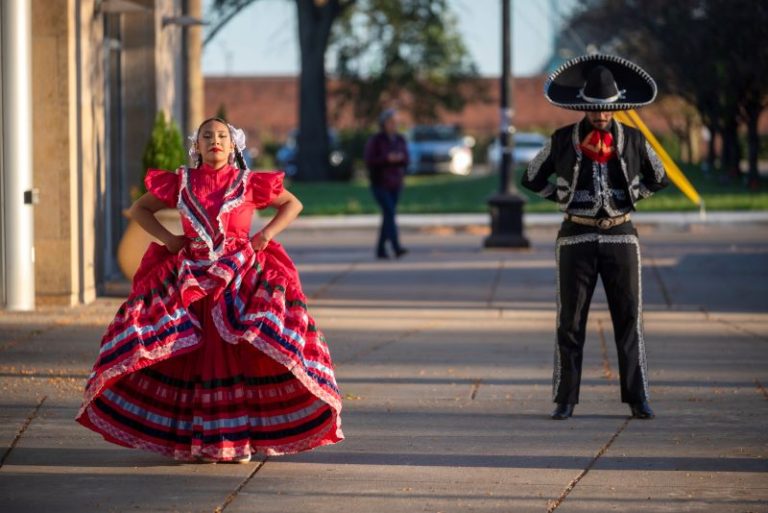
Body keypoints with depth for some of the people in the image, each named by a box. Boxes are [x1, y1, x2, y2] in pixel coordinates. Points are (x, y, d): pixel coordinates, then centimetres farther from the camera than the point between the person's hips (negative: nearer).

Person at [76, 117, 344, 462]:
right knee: (195, 358, -2)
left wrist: (268, 233, 0)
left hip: (243, 280, -1)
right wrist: (166, 238, 3)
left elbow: (293, 204, 15)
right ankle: (197, 441, 3)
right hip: (190, 278, 1)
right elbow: (139, 209, 17)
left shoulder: (249, 183, 5)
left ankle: (239, 439, -1)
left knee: (240, 355, -8)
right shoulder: (181, 183, 8)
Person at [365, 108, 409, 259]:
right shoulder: (375, 140, -9)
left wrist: (400, 158, -16)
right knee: (390, 213, -19)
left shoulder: (400, 140, 7)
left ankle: (381, 249, 14)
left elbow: (406, 161, 7)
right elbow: (369, 161, -14)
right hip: (379, 183, -6)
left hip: (395, 184, 6)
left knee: (388, 216, 6)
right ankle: (396, 248, -28)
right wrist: (387, 159, -25)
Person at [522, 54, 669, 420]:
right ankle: (565, 400, 4)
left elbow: (658, 178, 18)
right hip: (576, 237, -1)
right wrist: (566, 199, 3)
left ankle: (637, 398, 3)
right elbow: (532, 179, 12)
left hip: (621, 236, 1)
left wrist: (630, 197, 6)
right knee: (570, 321, 0)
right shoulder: (562, 141, 0)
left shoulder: (633, 140, 3)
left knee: (629, 318, -1)